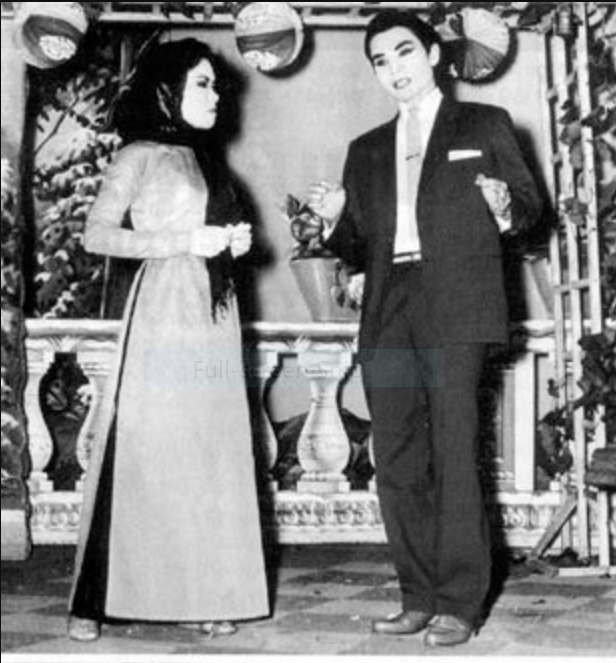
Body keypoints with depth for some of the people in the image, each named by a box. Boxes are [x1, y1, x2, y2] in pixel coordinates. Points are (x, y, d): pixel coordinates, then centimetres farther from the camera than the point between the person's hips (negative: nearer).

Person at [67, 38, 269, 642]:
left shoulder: (206, 159, 19)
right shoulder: (140, 155, -1)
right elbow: (97, 235, -8)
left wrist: (235, 242, 6)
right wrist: (187, 241, -13)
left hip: (215, 316, 7)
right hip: (164, 312, -6)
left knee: (210, 454, 4)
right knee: (145, 452, -5)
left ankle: (200, 594, 12)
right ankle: (94, 600, 5)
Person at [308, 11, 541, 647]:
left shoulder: (484, 125, 12)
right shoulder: (366, 151, 21)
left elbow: (530, 206, 10)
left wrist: (504, 207, -12)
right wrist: (334, 218, -1)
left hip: (454, 313, -4)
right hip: (388, 318, 4)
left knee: (454, 457, -7)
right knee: (396, 465, 3)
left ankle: (459, 603, 1)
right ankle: (419, 597, 13)